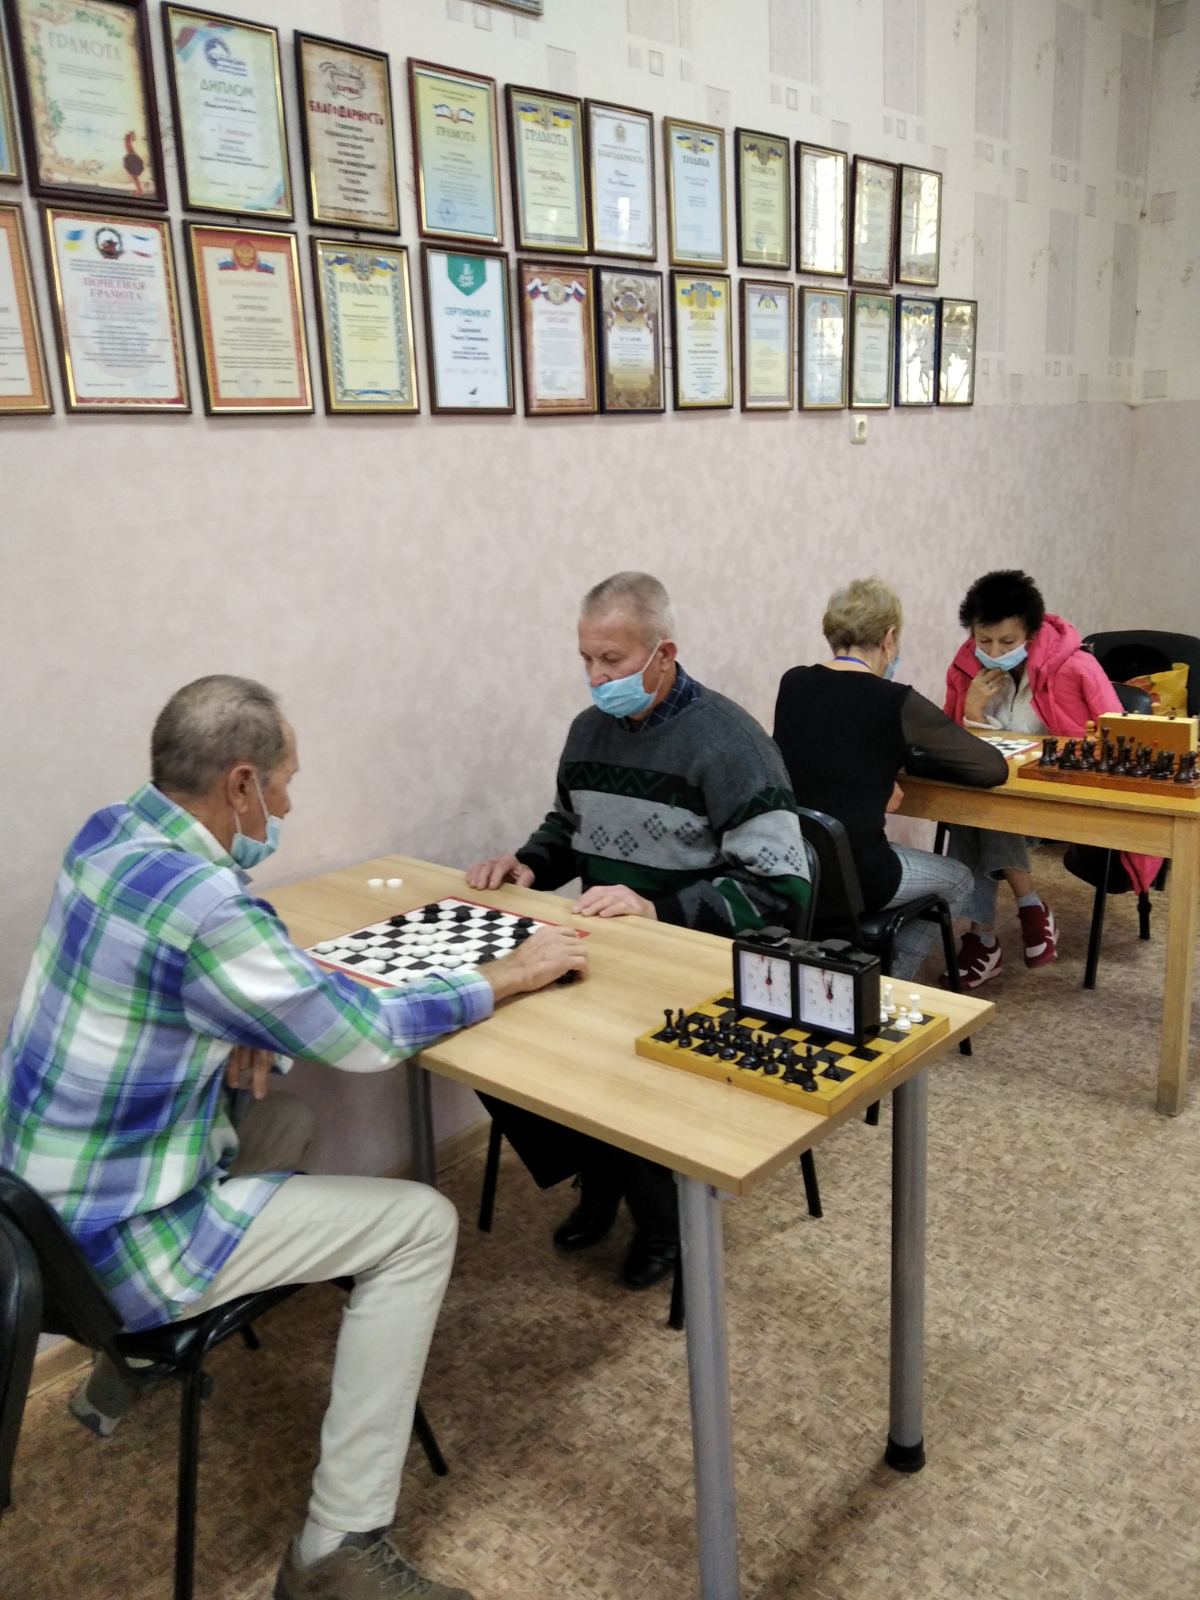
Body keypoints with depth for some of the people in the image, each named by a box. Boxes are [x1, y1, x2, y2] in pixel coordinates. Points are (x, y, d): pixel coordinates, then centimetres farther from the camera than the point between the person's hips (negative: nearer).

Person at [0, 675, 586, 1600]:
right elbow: (365, 1037, -19)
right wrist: (508, 976, -8)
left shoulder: (107, 832, -2)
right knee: (421, 1225, -5)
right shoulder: (204, 909, -28)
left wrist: (241, 1026, 0)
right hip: (114, 1244, -9)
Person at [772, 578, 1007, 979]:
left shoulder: (792, 684, 2)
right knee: (958, 881, 24)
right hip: (849, 876, -5)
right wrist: (911, 759, 8)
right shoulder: (896, 702, -12)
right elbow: (994, 769, -6)